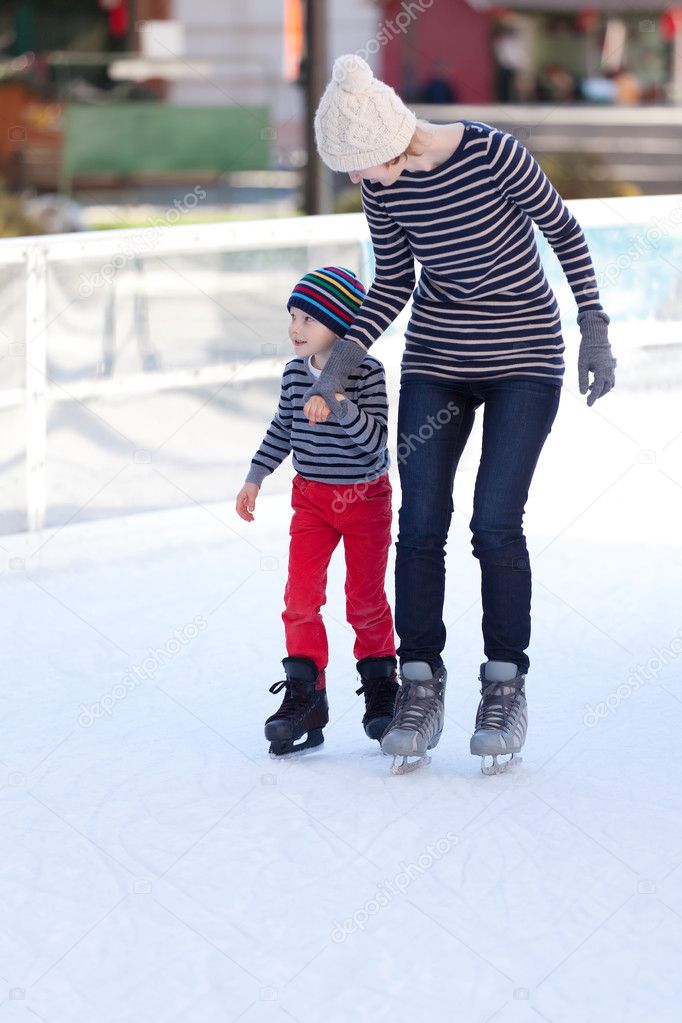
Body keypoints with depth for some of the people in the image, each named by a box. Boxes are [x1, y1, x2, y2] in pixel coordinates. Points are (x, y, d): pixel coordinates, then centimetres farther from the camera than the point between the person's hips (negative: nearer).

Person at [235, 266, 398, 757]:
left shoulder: (367, 373, -17)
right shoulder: (295, 373, -2)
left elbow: (376, 439, -25)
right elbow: (281, 430, 13)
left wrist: (341, 406, -36)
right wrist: (255, 477, 11)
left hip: (365, 497, -4)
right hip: (311, 497, 4)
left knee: (366, 600, 6)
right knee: (301, 596, -6)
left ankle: (381, 690, 23)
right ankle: (304, 696, -1)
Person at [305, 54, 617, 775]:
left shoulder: (494, 154, -23)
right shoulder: (381, 184, -7)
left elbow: (565, 231, -8)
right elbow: (393, 284, 5)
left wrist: (595, 331, -7)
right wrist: (337, 366, -5)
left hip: (524, 357, -4)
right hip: (436, 356, 4)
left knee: (496, 522, -11)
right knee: (421, 521, -4)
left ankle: (505, 687, 4)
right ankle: (420, 690, 6)